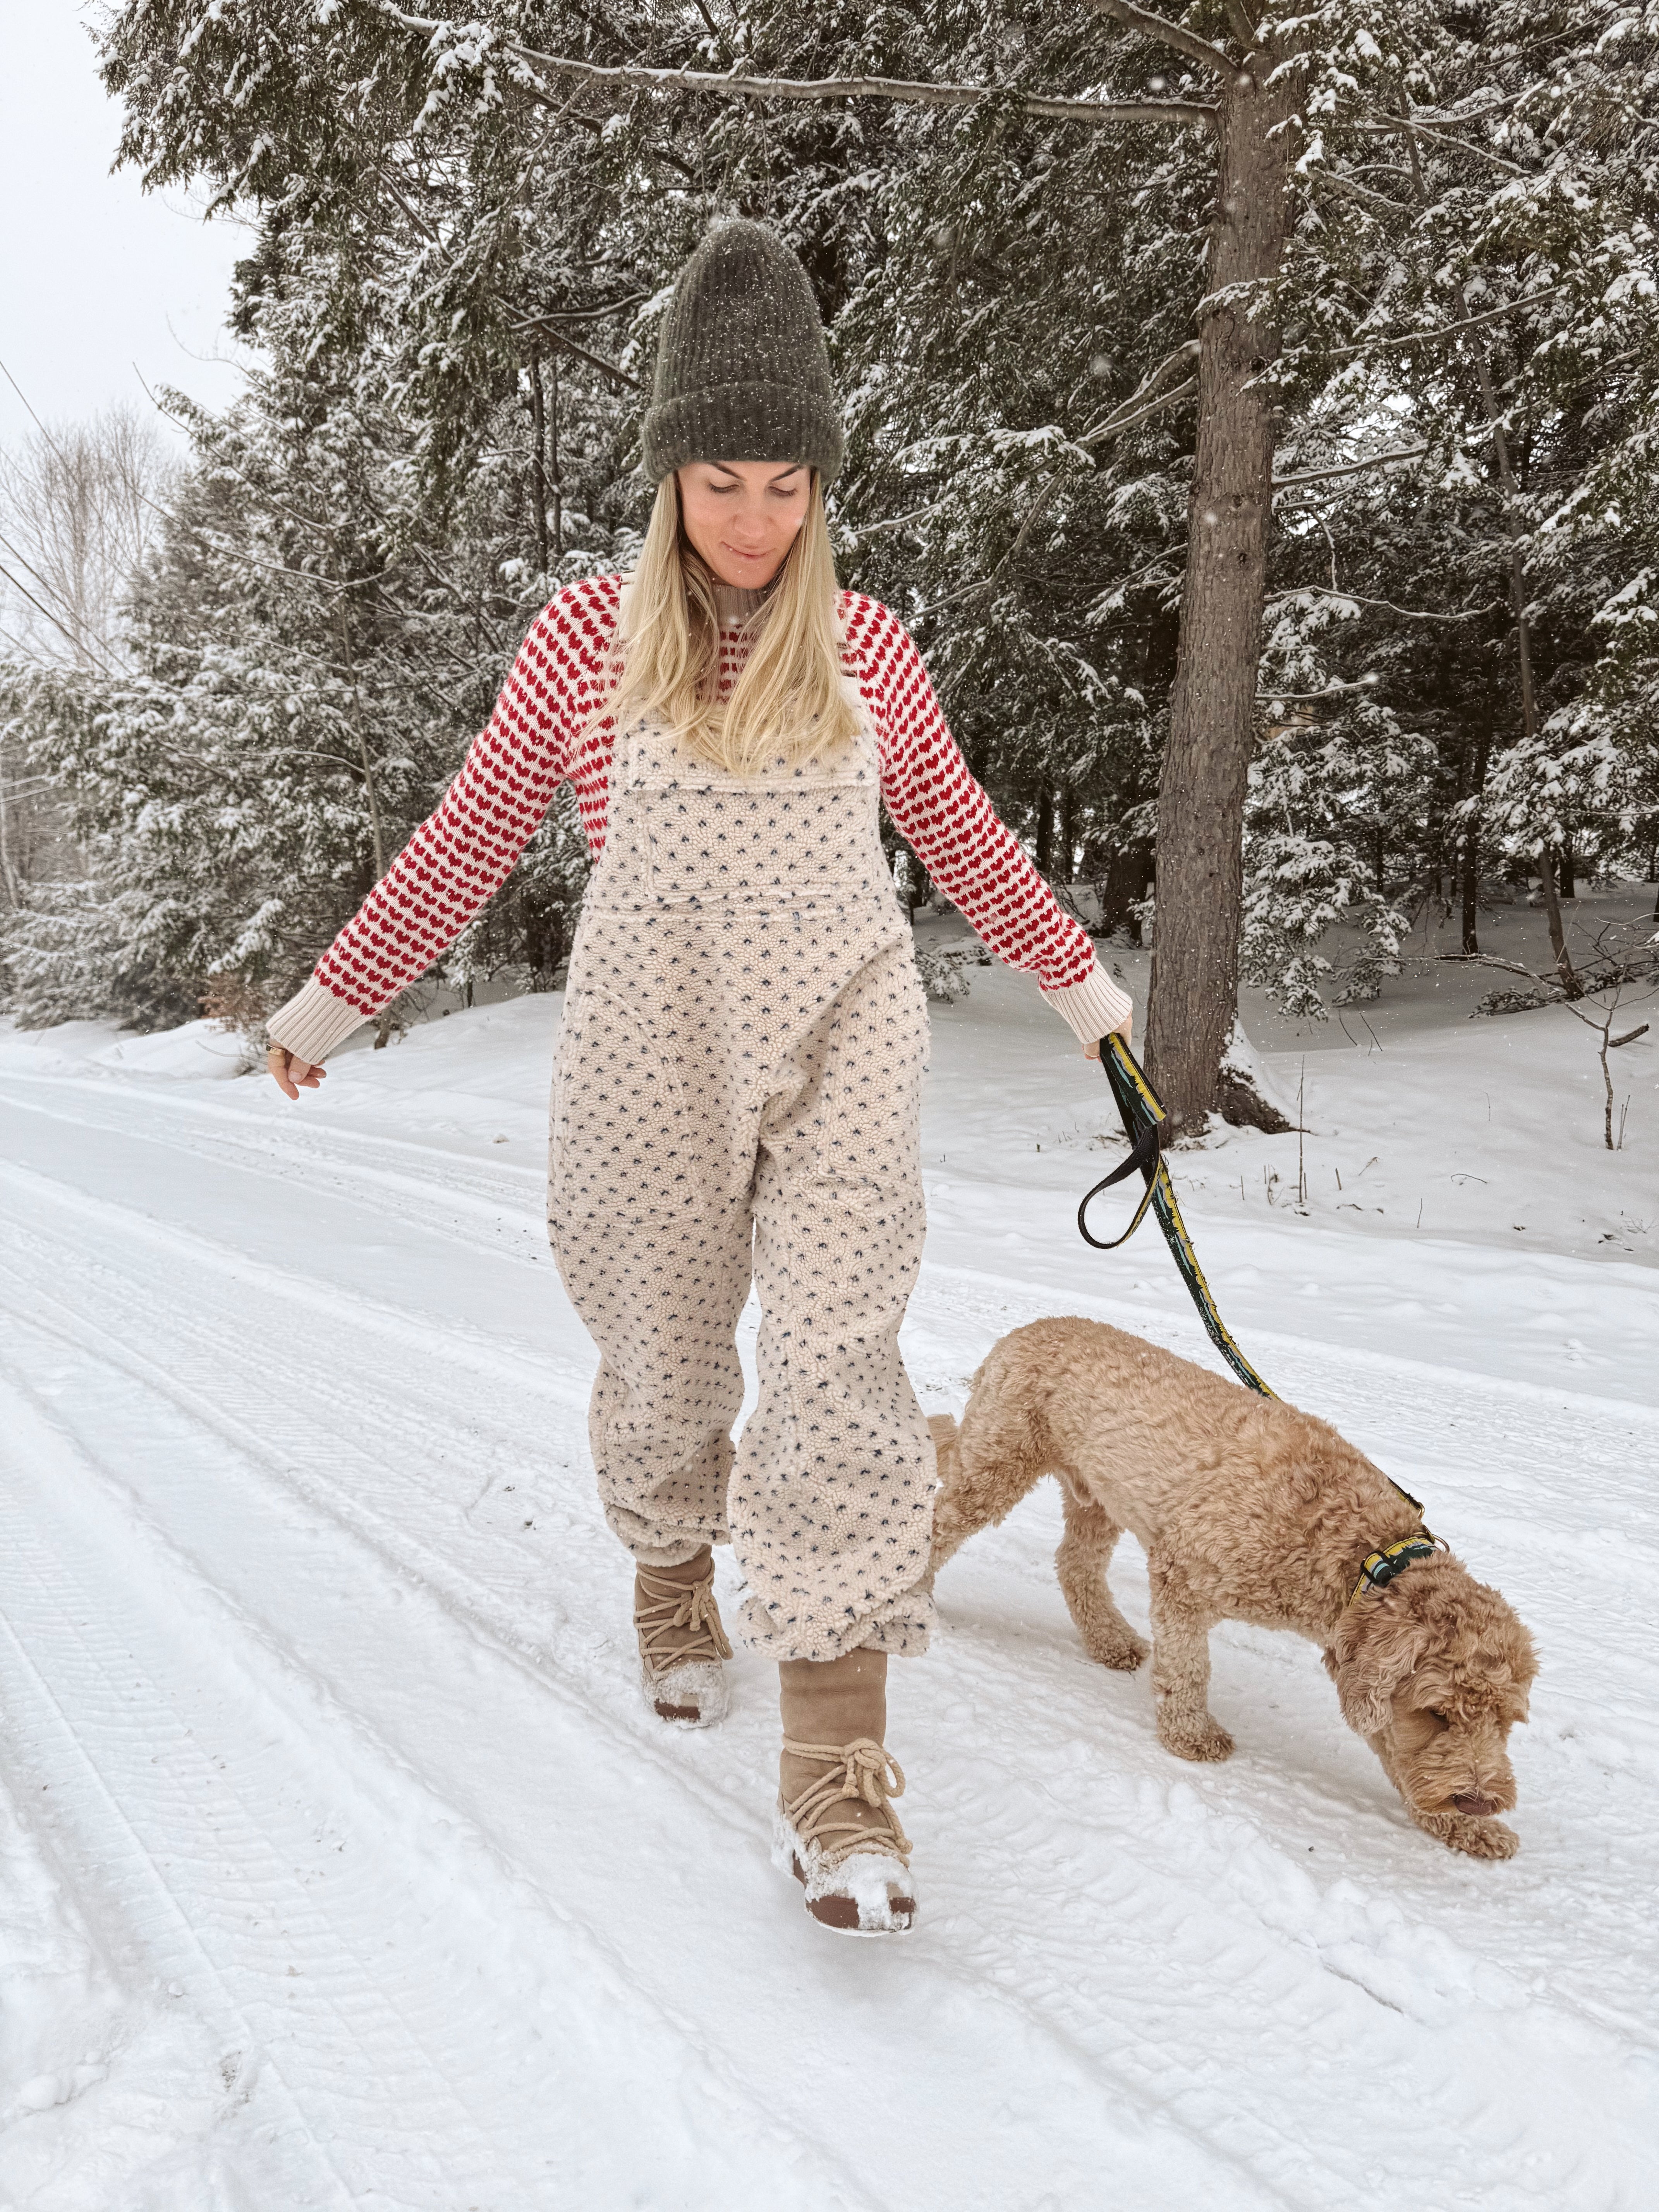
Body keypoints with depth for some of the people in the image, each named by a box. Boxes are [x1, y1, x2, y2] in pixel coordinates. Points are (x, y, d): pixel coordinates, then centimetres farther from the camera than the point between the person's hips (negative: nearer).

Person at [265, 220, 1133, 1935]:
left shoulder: (864, 643, 6)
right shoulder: (591, 636, 1)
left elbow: (956, 833, 19)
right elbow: (472, 837, 8)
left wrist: (1075, 977, 25)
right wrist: (334, 997, 11)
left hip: (840, 1031, 0)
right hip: (652, 1038, 0)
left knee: (837, 1362, -11)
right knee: (663, 1353, 11)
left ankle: (835, 1773, -10)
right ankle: (671, 1580, 44)